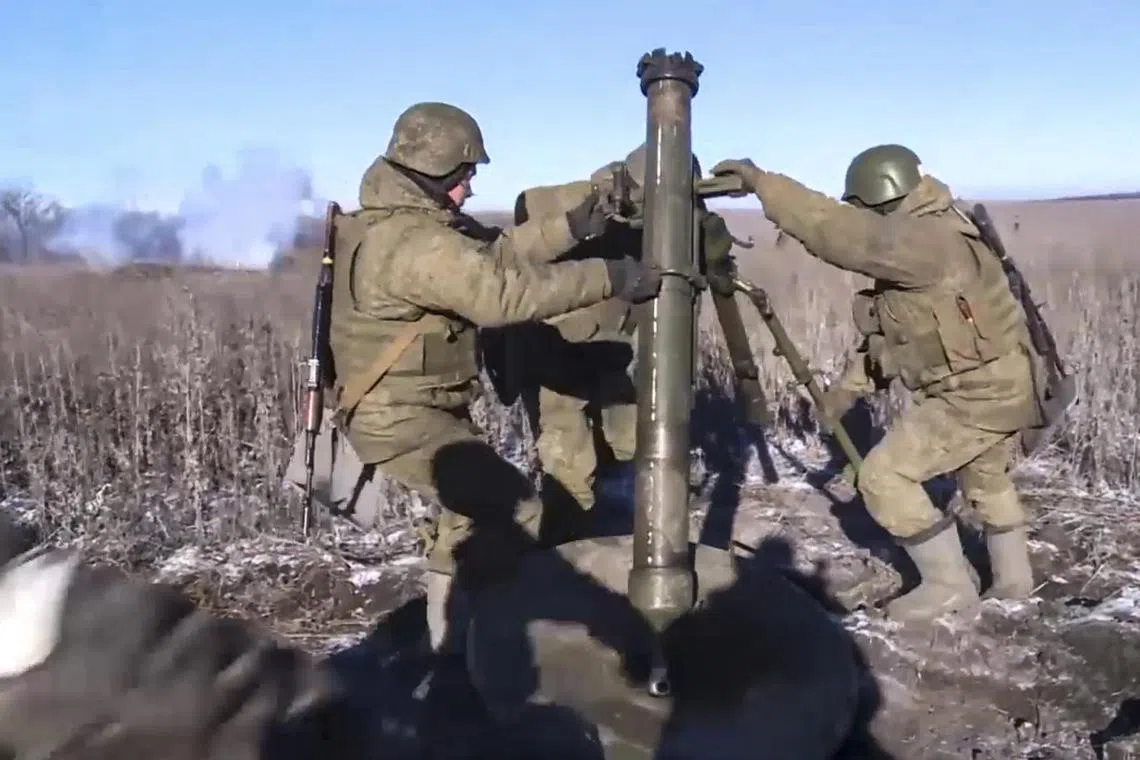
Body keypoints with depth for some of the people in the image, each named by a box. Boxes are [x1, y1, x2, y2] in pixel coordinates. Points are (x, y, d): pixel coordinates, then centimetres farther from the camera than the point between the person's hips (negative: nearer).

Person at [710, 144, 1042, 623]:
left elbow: (841, 233, -32)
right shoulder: (917, 244, 10)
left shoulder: (924, 240, -24)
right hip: (1002, 386, 11)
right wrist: (853, 383, 14)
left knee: (884, 477, -7)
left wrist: (761, 182, -29)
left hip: (975, 395, -11)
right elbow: (894, 328, 16)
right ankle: (1013, 580, 44)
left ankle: (949, 585, 6)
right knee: (986, 480, 29)